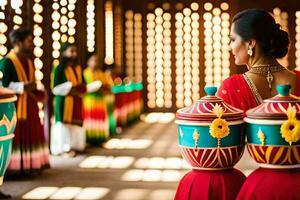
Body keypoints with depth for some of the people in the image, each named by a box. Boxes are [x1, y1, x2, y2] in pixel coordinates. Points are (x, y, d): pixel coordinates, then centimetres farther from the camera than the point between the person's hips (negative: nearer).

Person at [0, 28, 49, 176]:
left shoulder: (28, 61, 14)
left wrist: (38, 89, 2)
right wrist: (24, 87, -21)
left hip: (29, 106, 9)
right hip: (15, 106, -9)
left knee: (30, 136, 11)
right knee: (16, 138, -6)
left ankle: (27, 166, 19)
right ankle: (13, 168, 1)